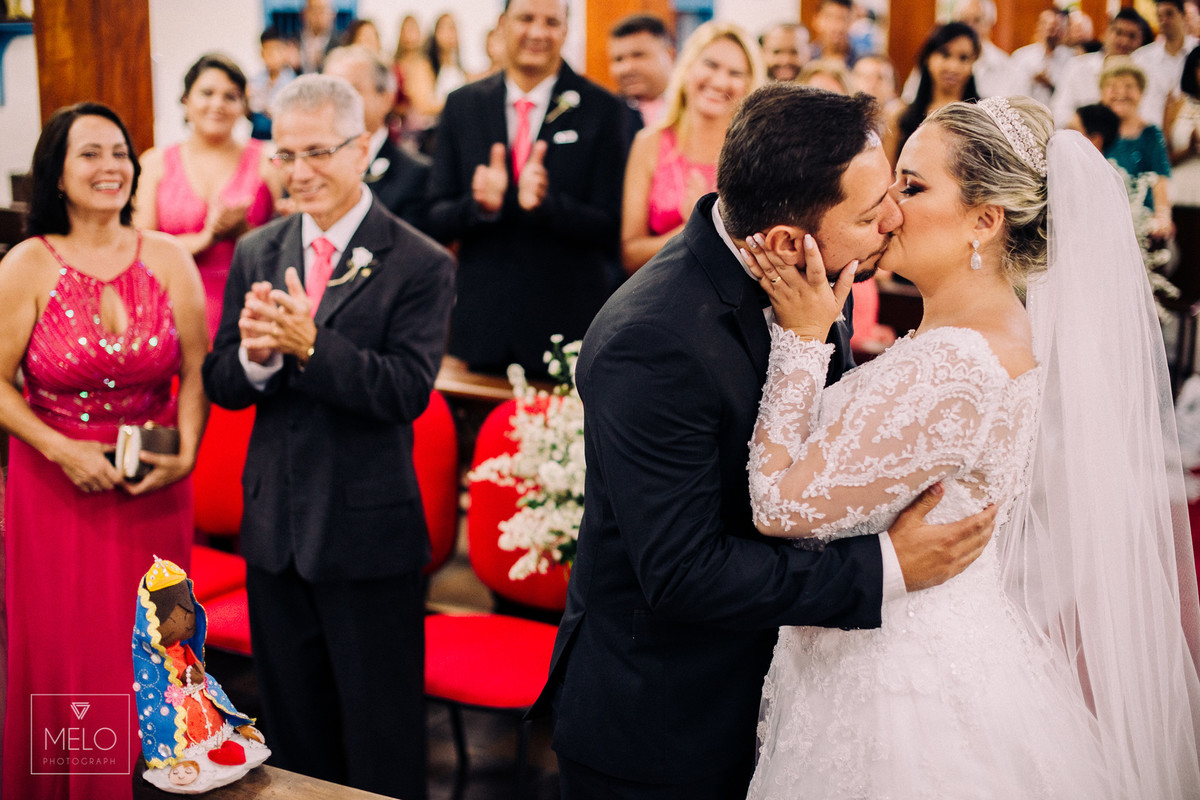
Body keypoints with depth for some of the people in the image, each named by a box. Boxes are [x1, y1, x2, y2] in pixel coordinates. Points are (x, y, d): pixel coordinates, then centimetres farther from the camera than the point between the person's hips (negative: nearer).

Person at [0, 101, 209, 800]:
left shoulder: (168, 258, -1)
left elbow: (198, 370, 1)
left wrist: (185, 454, -12)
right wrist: (64, 451, -16)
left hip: (155, 489, 2)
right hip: (57, 486, -2)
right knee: (62, 658, 6)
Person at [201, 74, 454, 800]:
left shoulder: (420, 265, -10)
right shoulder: (256, 254, 6)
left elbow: (408, 391, -20)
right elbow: (221, 385, 3)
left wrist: (310, 344, -30)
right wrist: (255, 356, -20)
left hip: (370, 536, -5)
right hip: (276, 529, 5)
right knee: (293, 734, 20)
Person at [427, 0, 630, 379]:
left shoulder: (603, 109, -3)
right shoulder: (462, 105, 6)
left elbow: (611, 228, -7)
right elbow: (437, 221, 4)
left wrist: (544, 202, -25)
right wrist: (481, 205, -17)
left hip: (567, 327, -2)